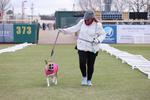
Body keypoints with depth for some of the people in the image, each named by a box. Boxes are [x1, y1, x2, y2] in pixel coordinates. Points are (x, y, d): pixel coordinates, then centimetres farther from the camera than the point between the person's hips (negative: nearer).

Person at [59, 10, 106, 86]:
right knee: (82, 63, -9)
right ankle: (84, 77, 18)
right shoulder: (82, 22, -1)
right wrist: (64, 30, 9)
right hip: (82, 47, 2)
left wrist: (98, 40, -18)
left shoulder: (97, 25, -9)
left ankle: (89, 80, 24)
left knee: (90, 65, 5)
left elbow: (103, 34, 1)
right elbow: (75, 28, 13)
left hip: (93, 48, -1)